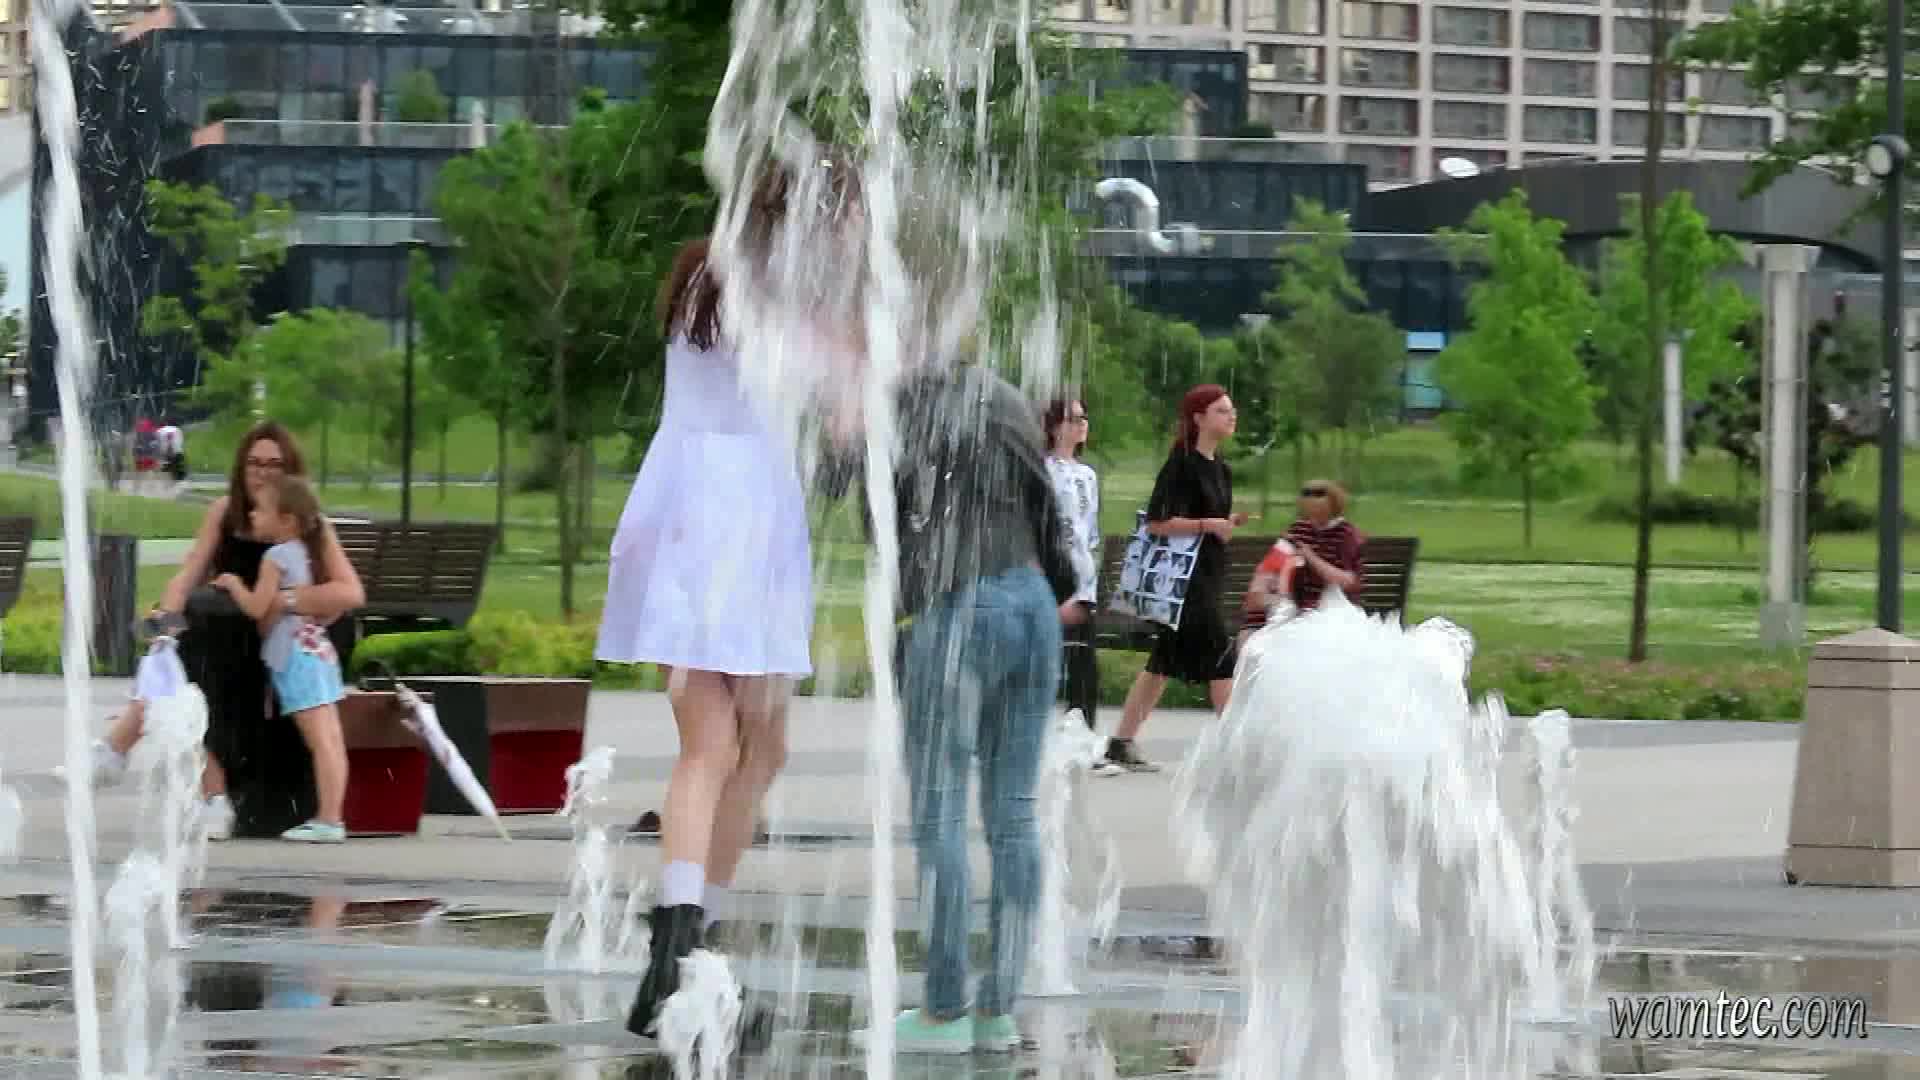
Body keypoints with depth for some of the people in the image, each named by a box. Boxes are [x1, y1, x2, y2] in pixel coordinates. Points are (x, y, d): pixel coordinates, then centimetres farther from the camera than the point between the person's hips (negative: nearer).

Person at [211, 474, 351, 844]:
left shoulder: (277, 556, -11)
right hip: (316, 650, 10)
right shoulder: (302, 552, 16)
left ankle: (329, 820, -14)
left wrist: (233, 584, 2)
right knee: (329, 740, 7)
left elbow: (257, 607, -14)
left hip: (297, 656, -10)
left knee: (320, 741, -12)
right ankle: (331, 815, 8)